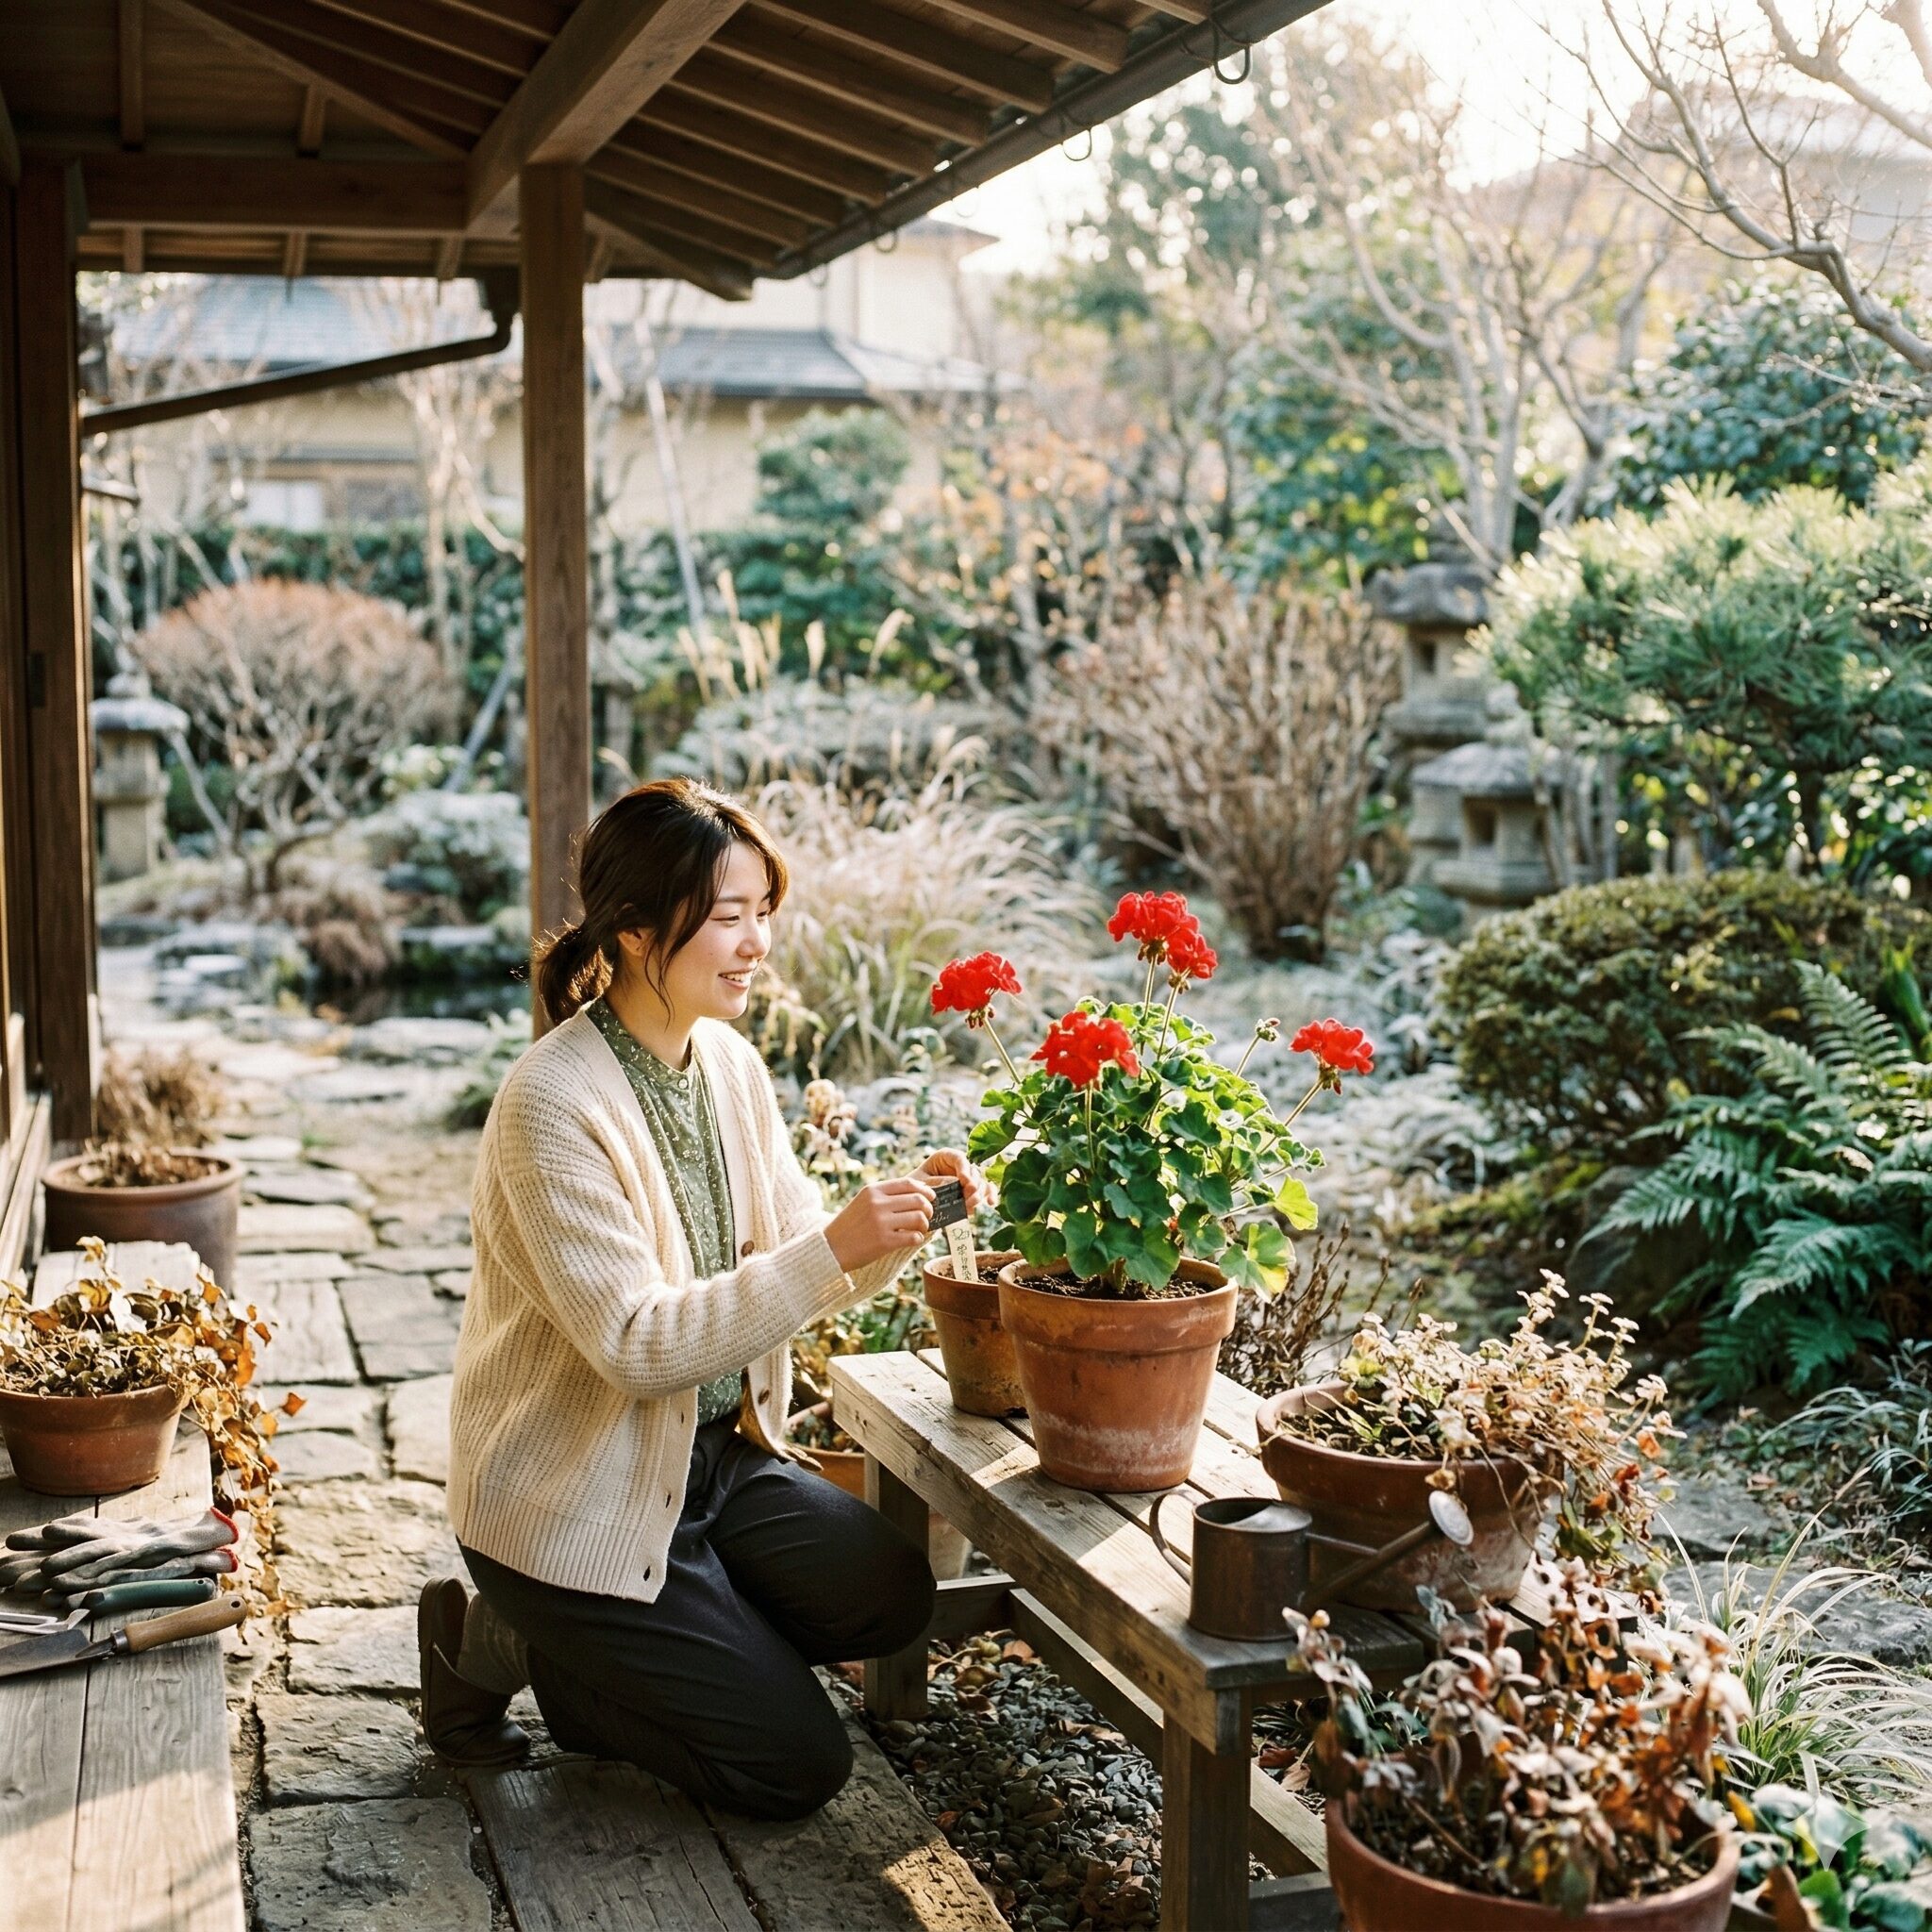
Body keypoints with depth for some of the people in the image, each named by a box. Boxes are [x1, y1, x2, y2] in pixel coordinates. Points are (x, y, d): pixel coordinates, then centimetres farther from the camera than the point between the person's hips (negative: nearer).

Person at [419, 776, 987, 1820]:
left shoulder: (729, 1062, 0)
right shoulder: (553, 1104, -25)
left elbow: (795, 1269, 4)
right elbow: (635, 1345, -29)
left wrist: (898, 1216, -16)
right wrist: (835, 1246, -34)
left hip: (715, 1454, 7)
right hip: (573, 1497, -7)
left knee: (890, 1593, -8)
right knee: (796, 1763, -5)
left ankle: (614, 1656, 11)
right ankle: (491, 1643, 11)